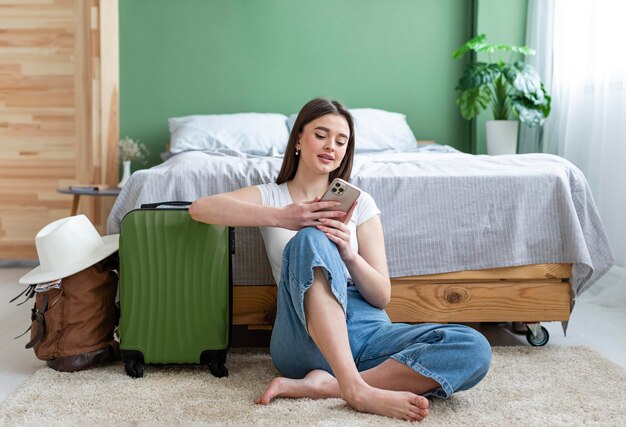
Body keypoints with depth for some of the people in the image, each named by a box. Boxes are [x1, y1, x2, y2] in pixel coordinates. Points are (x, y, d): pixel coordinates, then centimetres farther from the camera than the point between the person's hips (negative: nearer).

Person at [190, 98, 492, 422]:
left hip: (368, 330, 3)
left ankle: (325, 385, -30)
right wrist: (281, 218, -21)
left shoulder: (359, 203, 15)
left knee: (475, 349, -23)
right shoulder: (270, 196, 12)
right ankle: (355, 389, -40)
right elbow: (199, 208, -9)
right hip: (305, 336, -3)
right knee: (310, 239, -32)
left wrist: (349, 254, -13)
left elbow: (382, 296, 8)